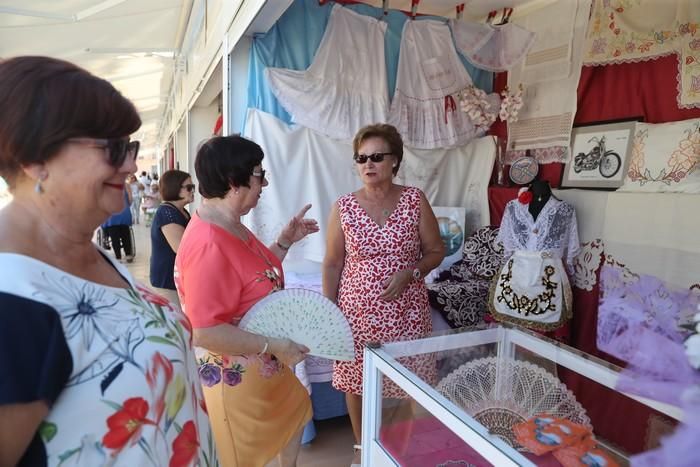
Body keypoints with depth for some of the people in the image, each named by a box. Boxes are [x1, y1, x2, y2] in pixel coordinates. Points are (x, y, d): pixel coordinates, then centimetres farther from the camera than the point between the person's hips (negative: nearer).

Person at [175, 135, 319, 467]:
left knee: (295, 409, 29)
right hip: (233, 376, -10)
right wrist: (273, 346, -27)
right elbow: (203, 332, -32)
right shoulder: (208, 245, -32)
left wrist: (285, 241, 3)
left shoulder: (231, 226, -1)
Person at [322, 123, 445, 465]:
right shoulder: (344, 207, -5)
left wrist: (410, 273, -16)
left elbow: (436, 251, 2)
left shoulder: (415, 200, -5)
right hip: (357, 311, 1)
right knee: (355, 381, 14)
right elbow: (332, 264, 0)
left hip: (406, 311, 0)